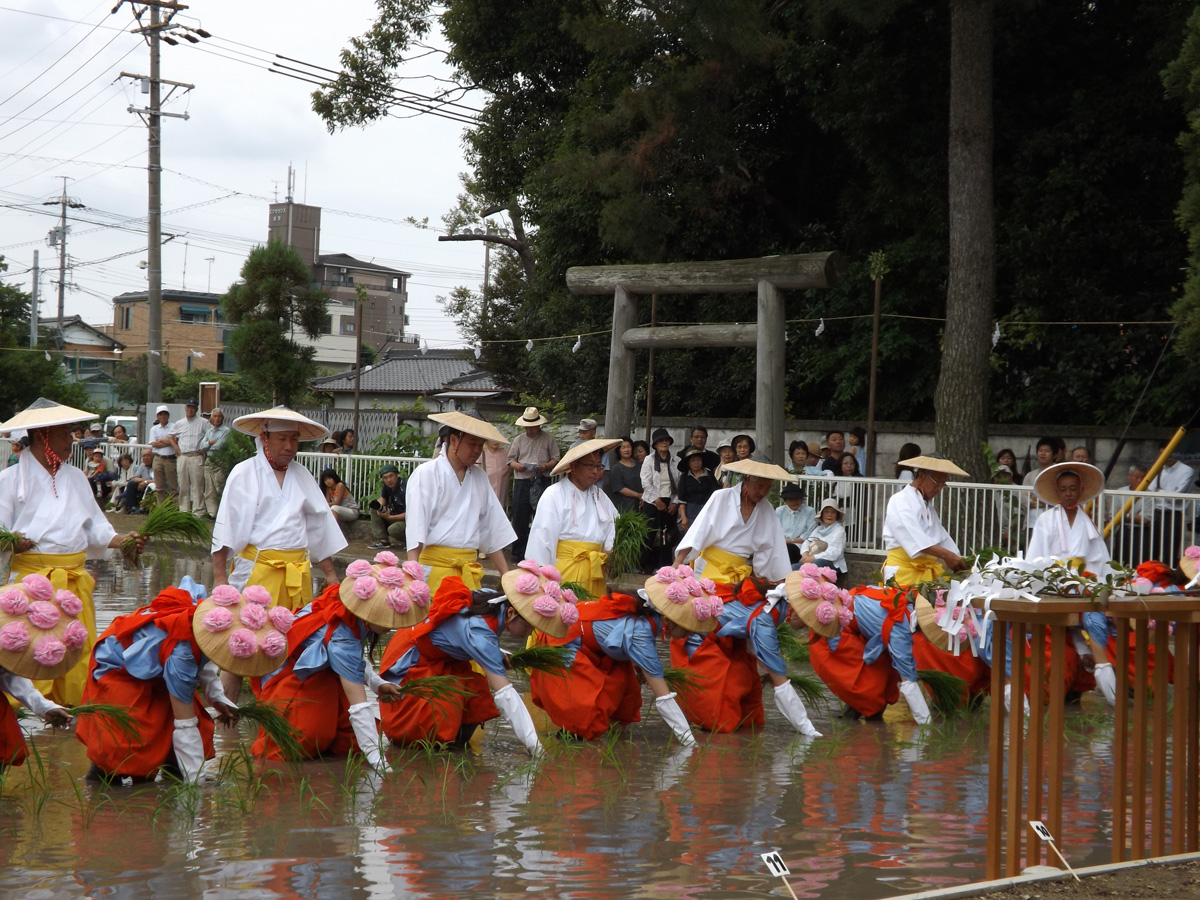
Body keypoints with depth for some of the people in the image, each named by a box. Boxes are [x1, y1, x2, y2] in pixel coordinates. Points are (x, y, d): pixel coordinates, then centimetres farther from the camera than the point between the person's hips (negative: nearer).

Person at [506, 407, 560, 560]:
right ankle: (518, 552, 10)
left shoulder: (548, 439, 7)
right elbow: (510, 460, 13)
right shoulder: (518, 440, 14)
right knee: (519, 518, 3)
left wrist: (546, 466, -15)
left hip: (541, 483, -2)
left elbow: (556, 459, 5)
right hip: (521, 483, 2)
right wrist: (517, 465, -9)